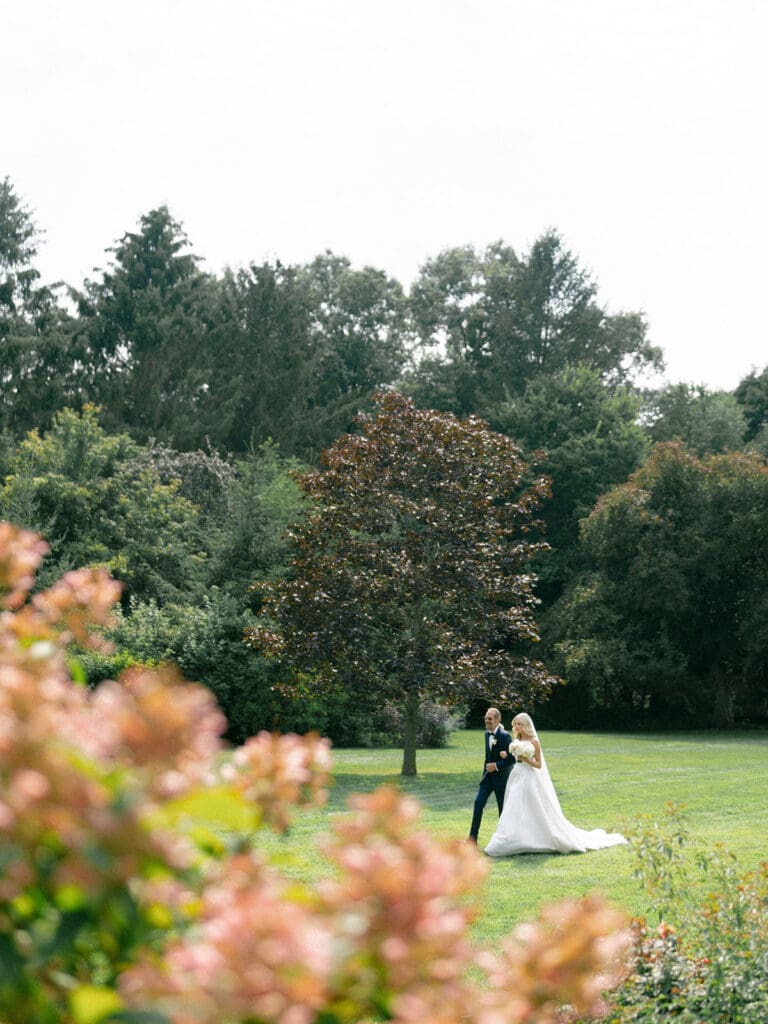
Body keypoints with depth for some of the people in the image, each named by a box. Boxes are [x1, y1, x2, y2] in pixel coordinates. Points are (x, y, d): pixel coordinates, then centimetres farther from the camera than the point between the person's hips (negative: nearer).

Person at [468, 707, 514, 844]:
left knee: (503, 807, 5)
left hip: (501, 776, -6)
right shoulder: (487, 734, 7)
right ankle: (473, 837, -3)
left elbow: (512, 758, -19)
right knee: (478, 803, -4)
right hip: (488, 774, 6)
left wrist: (496, 765, -20)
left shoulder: (505, 736, -16)